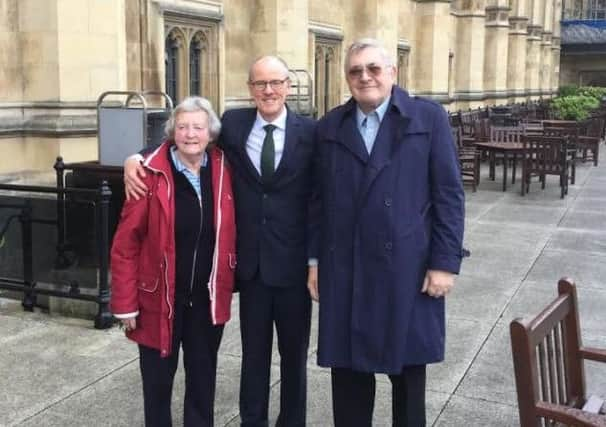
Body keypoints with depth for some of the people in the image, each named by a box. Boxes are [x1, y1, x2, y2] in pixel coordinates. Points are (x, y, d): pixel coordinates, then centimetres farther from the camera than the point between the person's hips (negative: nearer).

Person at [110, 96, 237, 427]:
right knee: (158, 377, 13)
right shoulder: (151, 174, -13)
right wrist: (126, 303, -10)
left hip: (208, 297, 3)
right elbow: (125, 244, -10)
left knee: (203, 376, 16)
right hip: (160, 296, -3)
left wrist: (228, 282, 2)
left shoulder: (222, 170, -2)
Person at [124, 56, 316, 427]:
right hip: (251, 261, 2)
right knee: (253, 353, 16)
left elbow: (320, 201, -6)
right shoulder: (233, 124, 1)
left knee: (294, 354, 14)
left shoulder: (310, 131, -7)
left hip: (293, 263, -2)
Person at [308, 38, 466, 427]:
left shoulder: (429, 118, -2)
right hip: (345, 268, 3)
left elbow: (449, 194, -4)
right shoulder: (330, 127, 8)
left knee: (407, 366, 11)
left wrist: (445, 262, -9)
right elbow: (322, 200, 8)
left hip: (406, 267, -2)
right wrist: (316, 259, 5)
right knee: (347, 366, 11)